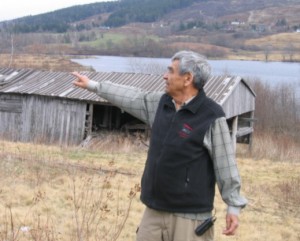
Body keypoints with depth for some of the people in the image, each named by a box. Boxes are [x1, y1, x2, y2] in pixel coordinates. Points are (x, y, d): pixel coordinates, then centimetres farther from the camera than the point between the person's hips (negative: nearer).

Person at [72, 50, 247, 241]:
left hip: (191, 214, -7)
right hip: (155, 209, 7)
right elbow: (133, 97, 21)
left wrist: (234, 206, -12)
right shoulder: (161, 103, 6)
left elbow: (226, 165, -12)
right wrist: (93, 85, 29)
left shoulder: (212, 116, -14)